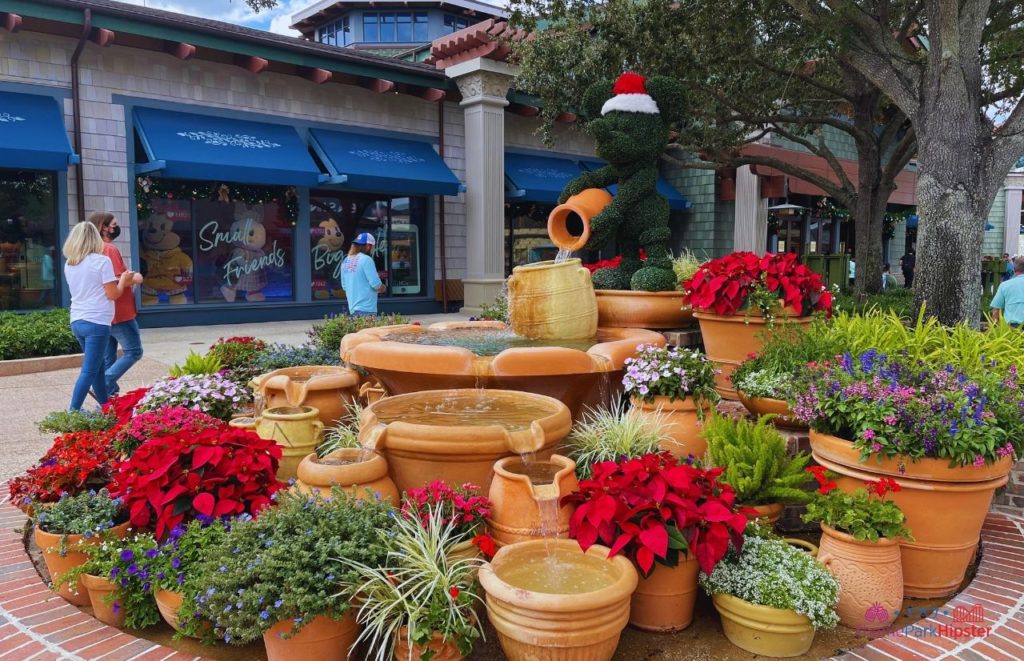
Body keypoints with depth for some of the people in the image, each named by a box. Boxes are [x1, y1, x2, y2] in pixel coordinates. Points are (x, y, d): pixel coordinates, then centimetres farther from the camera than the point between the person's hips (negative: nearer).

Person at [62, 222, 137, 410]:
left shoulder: (69, 264, 11)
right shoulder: (101, 260, -9)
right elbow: (112, 294, -10)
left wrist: (116, 280, 23)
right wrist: (123, 280, 7)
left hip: (77, 322, 7)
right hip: (97, 322, -7)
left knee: (97, 366, 18)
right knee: (89, 370, -4)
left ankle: (105, 407, 25)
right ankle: (73, 412, -6)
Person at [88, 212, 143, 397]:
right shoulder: (110, 249, -14)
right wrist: (135, 279, -5)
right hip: (119, 313, -9)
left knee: (108, 358, 10)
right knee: (134, 351, -2)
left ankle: (109, 395, 11)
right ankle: (103, 385, -11)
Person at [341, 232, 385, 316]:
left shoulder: (346, 261, 11)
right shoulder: (366, 259, -12)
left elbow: (344, 286, 15)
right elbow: (375, 283, -17)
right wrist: (382, 288, 5)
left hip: (352, 308, 8)